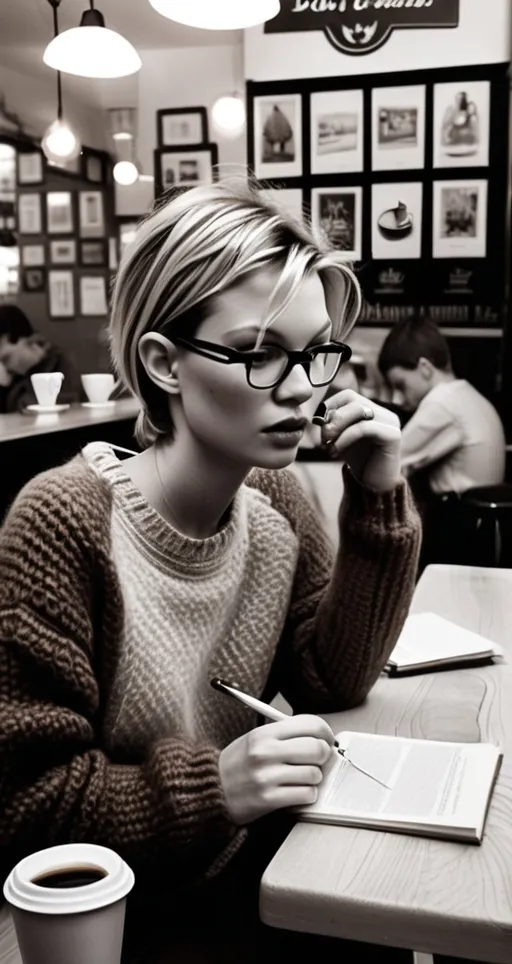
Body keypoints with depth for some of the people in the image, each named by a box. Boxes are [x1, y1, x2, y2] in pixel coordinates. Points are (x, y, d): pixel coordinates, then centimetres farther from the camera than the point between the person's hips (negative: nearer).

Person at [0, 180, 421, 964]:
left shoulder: (274, 500, -4)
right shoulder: (63, 523, -23)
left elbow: (331, 682, -2)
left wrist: (378, 500, -11)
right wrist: (213, 785, -30)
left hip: (256, 866, 6)